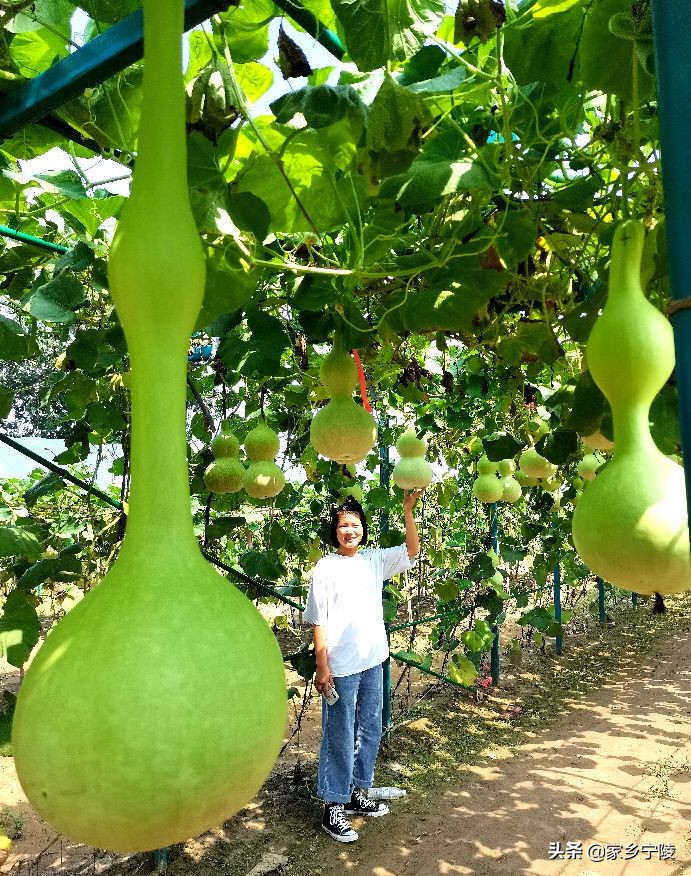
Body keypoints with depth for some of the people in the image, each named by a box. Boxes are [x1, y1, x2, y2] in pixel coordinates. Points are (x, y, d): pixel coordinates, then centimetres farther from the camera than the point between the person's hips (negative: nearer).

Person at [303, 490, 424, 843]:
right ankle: (333, 807, 18)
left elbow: (412, 550, -1)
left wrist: (408, 509, -11)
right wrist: (322, 667, -13)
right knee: (340, 737, 4)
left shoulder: (374, 559, 4)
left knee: (369, 731, 17)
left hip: (372, 662, 6)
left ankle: (357, 793, 34)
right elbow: (318, 622, -10)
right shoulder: (326, 567, -10)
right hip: (341, 667, -5)